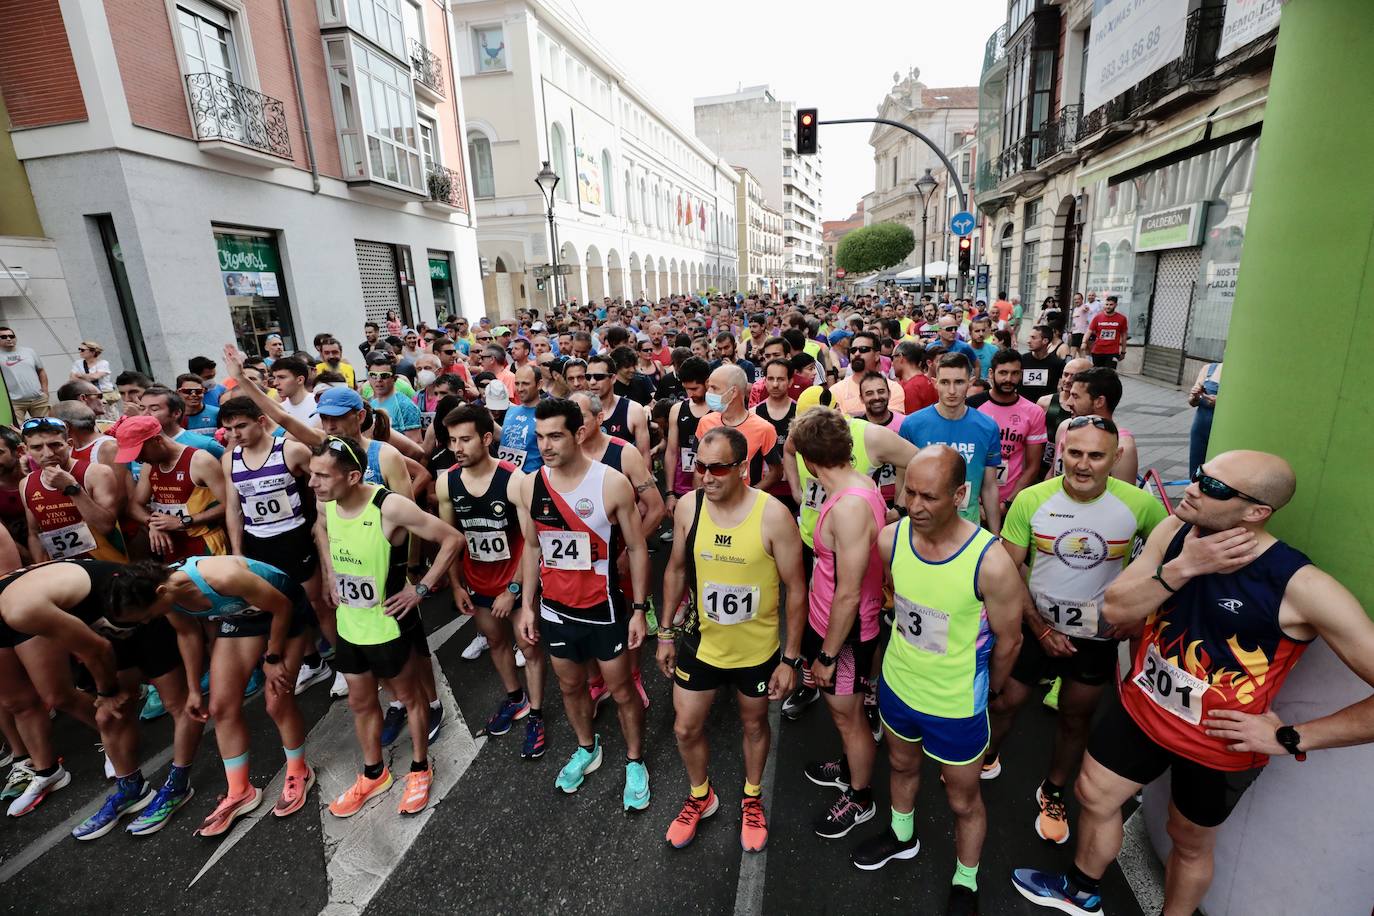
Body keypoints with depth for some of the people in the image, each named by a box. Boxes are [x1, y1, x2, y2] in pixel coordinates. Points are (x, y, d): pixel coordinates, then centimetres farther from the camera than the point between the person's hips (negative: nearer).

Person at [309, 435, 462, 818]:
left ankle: (420, 770, 38)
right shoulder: (327, 504, -9)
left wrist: (420, 588, -20)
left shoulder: (390, 507, -30)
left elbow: (453, 539, -25)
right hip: (349, 625, 6)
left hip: (389, 626, -6)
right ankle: (373, 774, 44)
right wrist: (330, 576, 8)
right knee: (360, 702, 21)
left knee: (409, 697, 15)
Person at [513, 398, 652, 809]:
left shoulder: (612, 483, -19)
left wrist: (639, 609, -9)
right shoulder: (529, 485, -6)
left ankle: (635, 762, 37)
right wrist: (527, 604, 7)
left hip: (603, 609, -4)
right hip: (555, 609, 4)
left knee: (620, 689, 13)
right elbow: (532, 547, 7)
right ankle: (586, 748, 49)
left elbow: (637, 548, -10)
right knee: (570, 685, 22)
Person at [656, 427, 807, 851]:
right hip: (700, 642, 3)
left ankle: (752, 799, 51)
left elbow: (796, 589, -14)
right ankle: (700, 796, 47)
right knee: (686, 728, 15)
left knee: (754, 724, 22)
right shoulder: (688, 506, -13)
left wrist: (791, 657, -11)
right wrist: (667, 631, 6)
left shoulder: (773, 515, -24)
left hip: (757, 649, -2)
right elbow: (676, 569, 2)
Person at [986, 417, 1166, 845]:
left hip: (1098, 637, 1)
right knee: (1005, 703, 13)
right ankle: (985, 761, 43)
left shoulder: (1140, 504, -16)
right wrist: (1041, 630, -13)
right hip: (1035, 627, -1)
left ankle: (1053, 793, 44)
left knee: (1075, 718, 19)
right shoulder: (1031, 500, -18)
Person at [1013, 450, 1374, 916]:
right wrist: (1183, 567, -29)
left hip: (1218, 744, -4)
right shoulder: (1174, 532, -14)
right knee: (1094, 795, 21)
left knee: (1190, 843, 21)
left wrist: (1291, 737, -20)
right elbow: (1115, 611, -17)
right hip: (1142, 709, 5)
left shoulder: (1302, 587, -28)